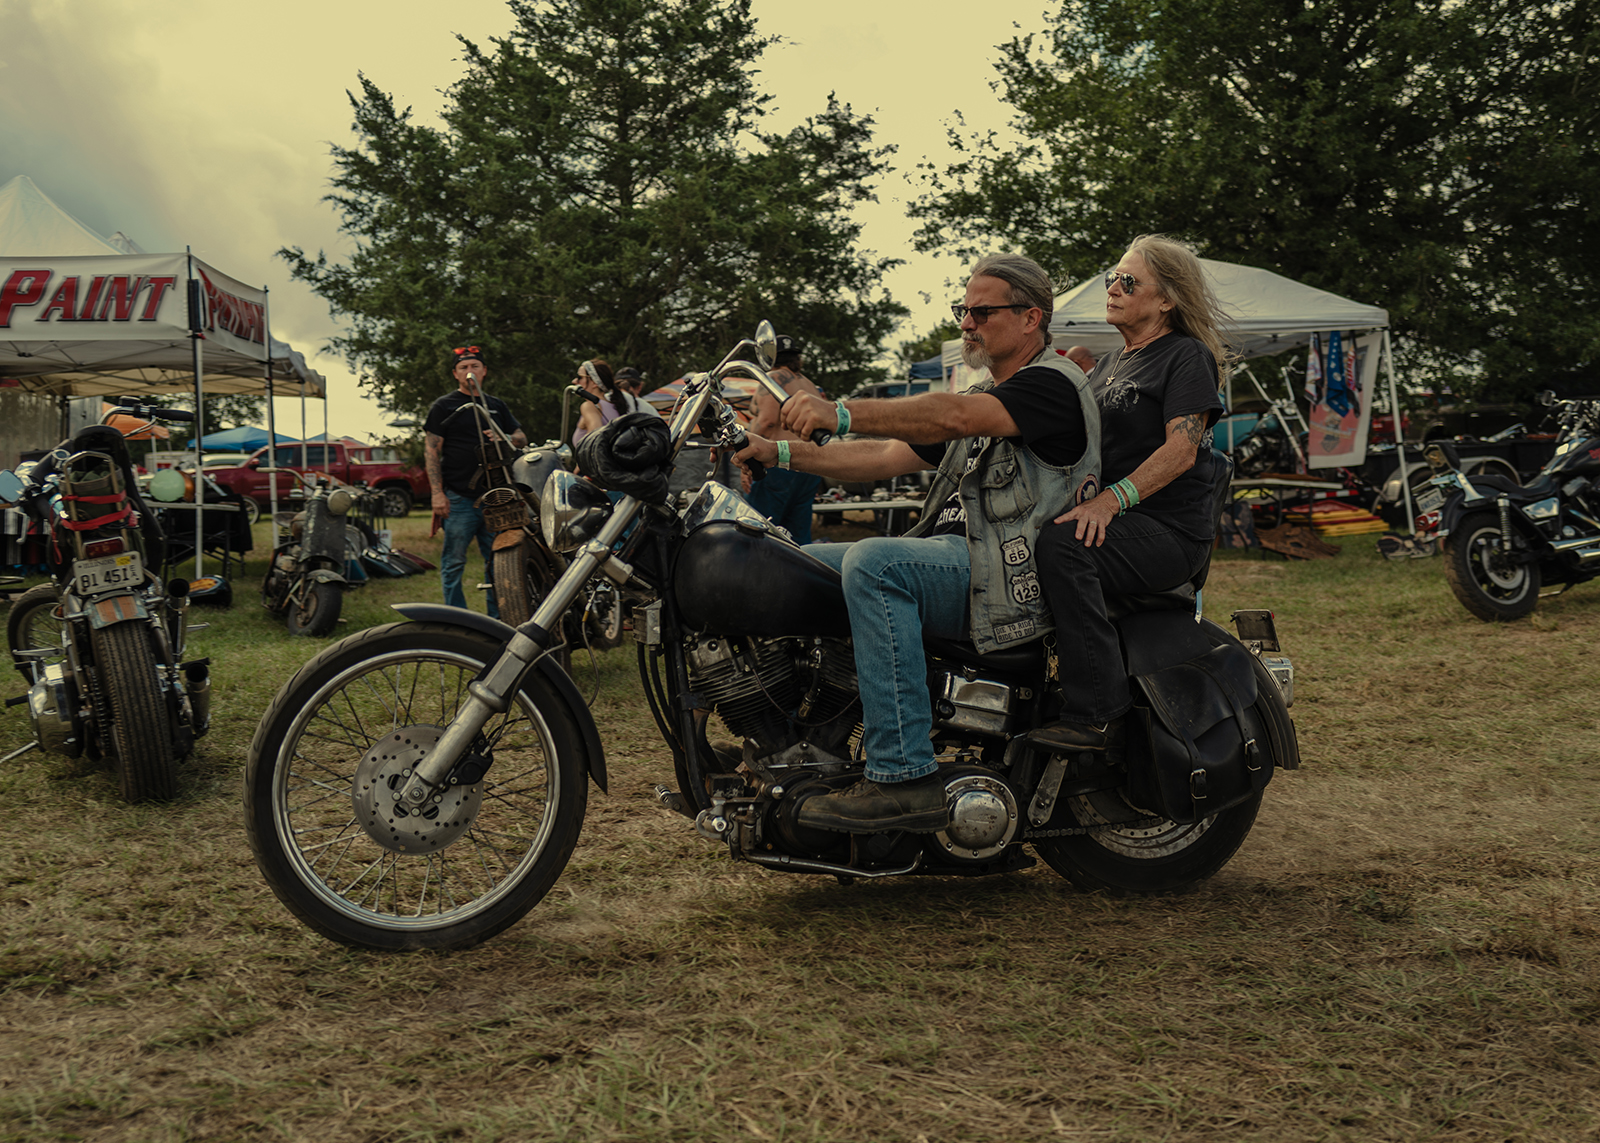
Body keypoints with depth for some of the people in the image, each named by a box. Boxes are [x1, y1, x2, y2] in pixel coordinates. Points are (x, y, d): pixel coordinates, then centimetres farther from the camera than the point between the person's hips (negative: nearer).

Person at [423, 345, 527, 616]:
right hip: (458, 497, -4)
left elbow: (522, 439, 21)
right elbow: (431, 450, -2)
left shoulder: (496, 406, 19)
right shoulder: (443, 406, 4)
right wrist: (437, 493, -12)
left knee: (497, 561, 6)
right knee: (454, 563, -4)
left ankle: (498, 618, 12)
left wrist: (503, 438, -3)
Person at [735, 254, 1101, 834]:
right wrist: (781, 452, 6)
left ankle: (905, 779, -35)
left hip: (1011, 573, -10)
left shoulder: (1054, 383, -7)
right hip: (954, 558, 10)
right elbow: (889, 456, 17)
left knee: (873, 563, -34)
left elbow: (954, 417, -26)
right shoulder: (984, 394, 24)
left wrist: (839, 413, -35)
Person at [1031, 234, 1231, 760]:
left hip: (1170, 531, -8)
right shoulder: (1110, 363, 24)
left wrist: (1112, 499, -26)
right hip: (1113, 520, 8)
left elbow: (1181, 449, -15)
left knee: (1061, 541, -34)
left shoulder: (1187, 356, -2)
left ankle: (1096, 713, -34)